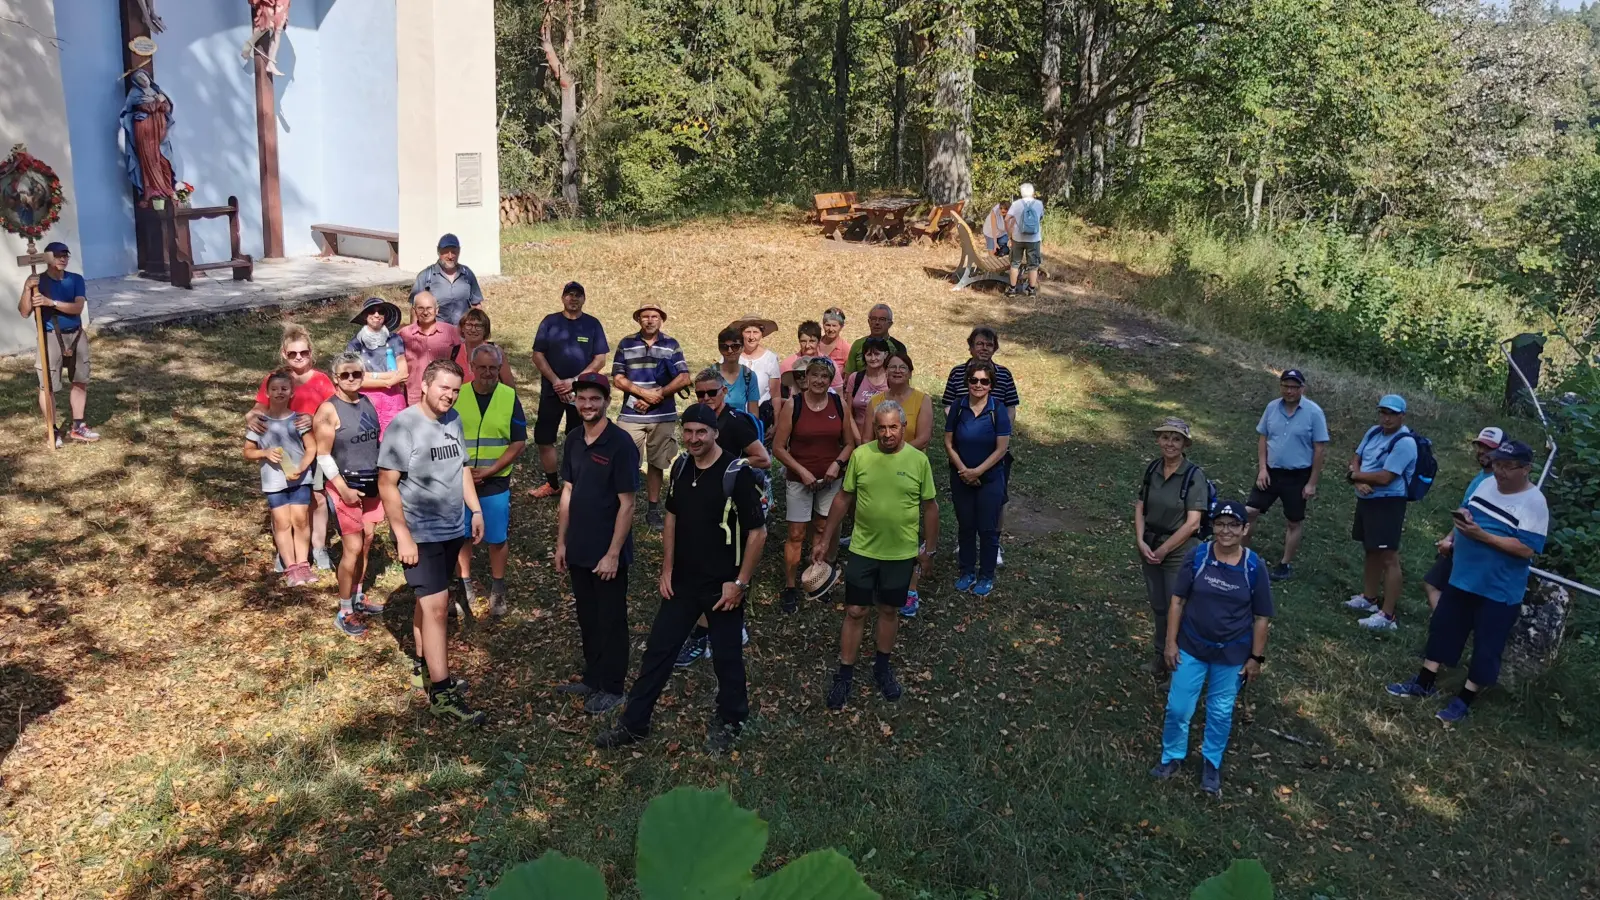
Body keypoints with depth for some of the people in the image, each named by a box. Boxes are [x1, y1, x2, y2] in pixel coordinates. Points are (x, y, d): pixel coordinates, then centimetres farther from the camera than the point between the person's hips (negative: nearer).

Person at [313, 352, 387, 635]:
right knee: (353, 548, -6)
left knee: (366, 543, 13)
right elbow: (323, 456, -13)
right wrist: (343, 489, -17)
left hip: (372, 484, 7)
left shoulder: (368, 402, 7)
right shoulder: (329, 410, -12)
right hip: (345, 486, -6)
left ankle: (358, 598, 28)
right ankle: (344, 613, 5)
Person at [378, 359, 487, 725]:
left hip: (452, 529, 7)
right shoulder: (404, 425, -17)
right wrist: (403, 537, -19)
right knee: (436, 605, -9)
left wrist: (476, 509, 14)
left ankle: (423, 665, 35)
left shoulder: (453, 420, 3)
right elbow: (387, 484, -17)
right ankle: (441, 693, -5)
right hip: (420, 534, -7)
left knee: (430, 599, 19)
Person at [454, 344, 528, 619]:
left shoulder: (510, 397, -5)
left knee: (497, 538, 7)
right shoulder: (457, 395, -3)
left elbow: (519, 443, -6)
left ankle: (497, 591, 24)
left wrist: (489, 471, -14)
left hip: (496, 482, -1)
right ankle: (464, 586, 27)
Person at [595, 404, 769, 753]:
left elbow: (758, 531, -15)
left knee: (726, 655, 9)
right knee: (658, 648, 9)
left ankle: (729, 722, 32)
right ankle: (633, 723, 21)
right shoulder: (681, 468, 2)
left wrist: (740, 583, -16)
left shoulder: (737, 473, -17)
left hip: (723, 585, -5)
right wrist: (667, 570, 8)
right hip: (683, 580, 5)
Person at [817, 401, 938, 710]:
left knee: (889, 610, 16)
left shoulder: (919, 460, -9)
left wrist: (929, 549, 4)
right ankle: (844, 674, 19)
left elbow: (930, 507, 1)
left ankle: (882, 667, 35)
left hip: (901, 553, 0)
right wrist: (825, 540, 3)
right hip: (863, 549, 0)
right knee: (855, 611, 6)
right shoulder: (861, 455, -8)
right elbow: (843, 499, 1)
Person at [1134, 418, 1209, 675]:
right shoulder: (1152, 469, -1)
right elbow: (1140, 509, 3)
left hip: (1179, 552, -5)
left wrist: (1163, 549, -14)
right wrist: (1141, 542, -10)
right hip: (1150, 549, 5)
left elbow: (1192, 523, -17)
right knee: (1158, 606, 18)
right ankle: (1161, 655, 37)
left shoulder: (1194, 476, -16)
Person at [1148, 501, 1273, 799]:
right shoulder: (1196, 557, -13)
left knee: (1220, 712, 15)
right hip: (1191, 647, 0)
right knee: (1178, 707, 8)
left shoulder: (1254, 567, -13)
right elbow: (1178, 601, -6)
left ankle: (1211, 763, 36)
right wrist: (1171, 642, -7)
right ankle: (1172, 757, 32)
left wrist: (1256, 657, -3)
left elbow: (1261, 617, -5)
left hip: (1232, 654, 0)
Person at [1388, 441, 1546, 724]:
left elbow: (1527, 549, -24)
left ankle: (1464, 700, 17)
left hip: (1499, 591, -7)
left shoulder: (1534, 503, -19)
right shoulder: (1487, 484, 3)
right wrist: (1463, 518, -8)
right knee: (1442, 628, 16)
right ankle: (1425, 682, 29)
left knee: (1486, 648, 4)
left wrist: (1481, 535, -28)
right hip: (1462, 578, 7)